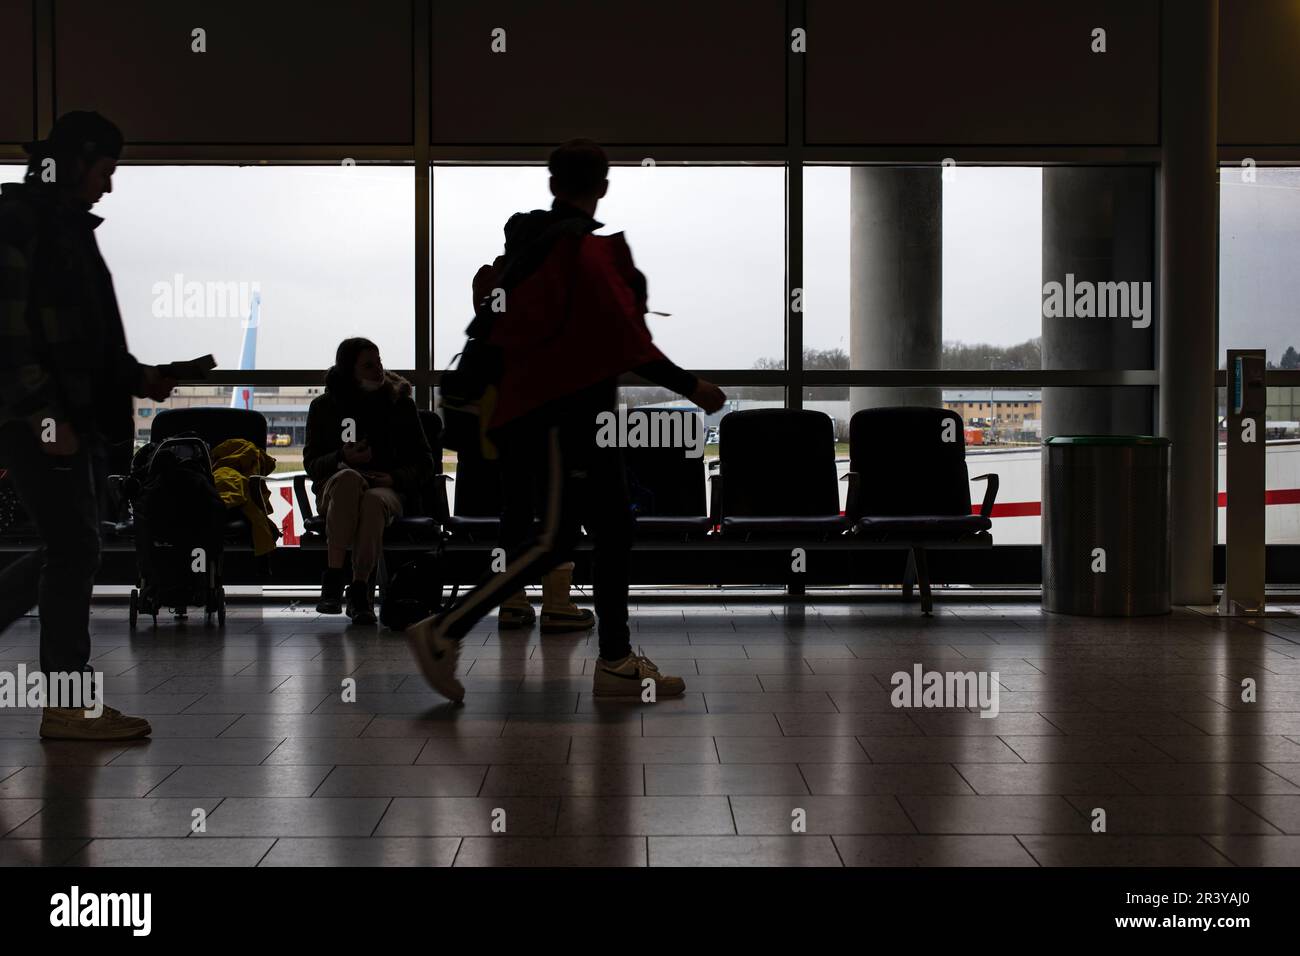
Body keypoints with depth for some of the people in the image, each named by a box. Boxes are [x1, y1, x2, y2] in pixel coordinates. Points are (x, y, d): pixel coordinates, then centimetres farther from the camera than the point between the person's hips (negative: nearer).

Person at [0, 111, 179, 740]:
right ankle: (68, 703, 0)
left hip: (81, 418, 9)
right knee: (75, 549, -7)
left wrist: (138, 377, 11)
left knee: (70, 551, 12)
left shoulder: (71, 227, 20)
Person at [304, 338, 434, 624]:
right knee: (348, 478, -38)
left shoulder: (399, 403, 11)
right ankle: (333, 577, -42)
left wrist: (395, 478, -10)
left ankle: (360, 588, -34)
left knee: (373, 501, -39)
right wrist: (342, 458, -15)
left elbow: (424, 462, 10)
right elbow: (311, 464, 6)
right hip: (333, 490, 0)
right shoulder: (324, 406, 10)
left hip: (390, 490, 0)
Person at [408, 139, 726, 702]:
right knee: (555, 539, -7)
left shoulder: (529, 239, 13)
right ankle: (443, 633, -4)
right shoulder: (585, 249, -14)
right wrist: (690, 387, -9)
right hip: (564, 411, -10)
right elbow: (627, 340, -18)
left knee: (613, 531, 11)